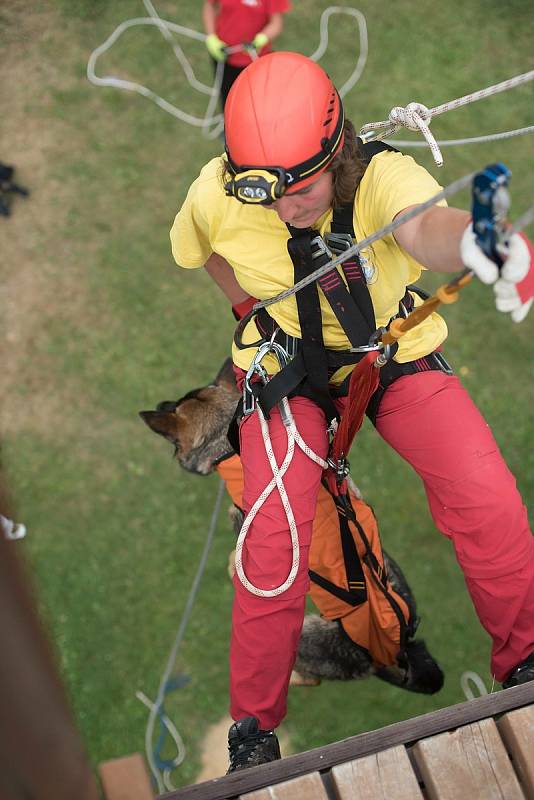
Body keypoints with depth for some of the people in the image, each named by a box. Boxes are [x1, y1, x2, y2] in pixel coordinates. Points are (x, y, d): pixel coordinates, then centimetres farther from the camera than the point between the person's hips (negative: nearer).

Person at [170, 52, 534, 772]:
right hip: (287, 369, 1)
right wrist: (258, 307, -3)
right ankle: (253, 725, 12)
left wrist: (471, 239, -76)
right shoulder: (216, 197, -19)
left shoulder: (383, 176, -28)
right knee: (273, 538, -13)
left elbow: (422, 227, -53)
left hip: (398, 357, 0)